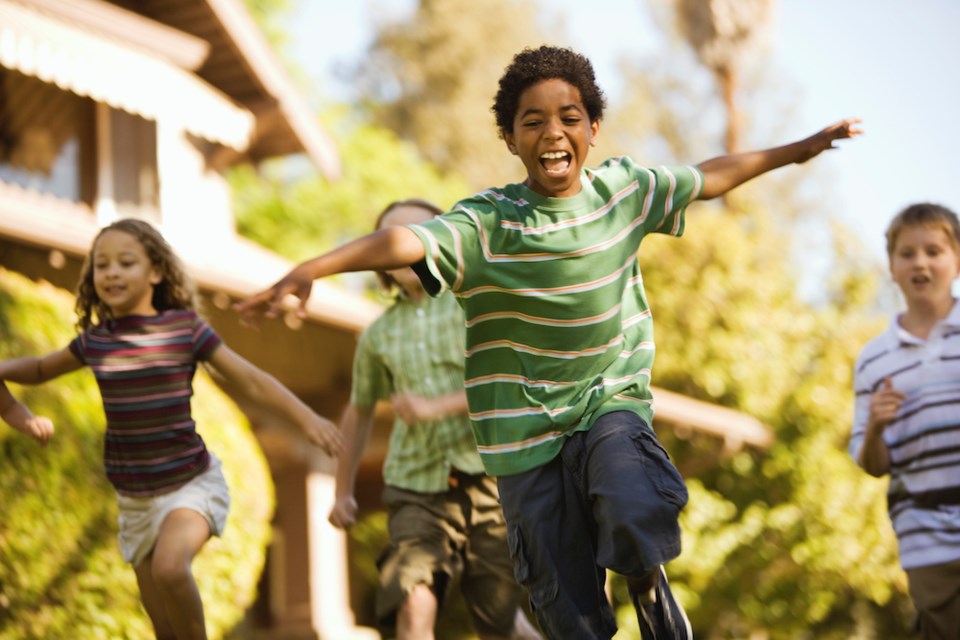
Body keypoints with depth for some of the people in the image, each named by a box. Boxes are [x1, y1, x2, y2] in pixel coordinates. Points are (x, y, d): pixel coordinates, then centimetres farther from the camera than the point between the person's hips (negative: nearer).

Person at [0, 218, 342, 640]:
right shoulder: (94, 340, 1)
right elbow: (41, 369, 18)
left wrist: (307, 419, -20)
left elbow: (251, 381, -8)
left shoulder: (184, 328, -10)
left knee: (169, 566, -32)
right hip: (134, 498, 4)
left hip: (192, 483, -4)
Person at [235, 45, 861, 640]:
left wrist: (800, 149, 26)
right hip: (527, 433, -1)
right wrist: (310, 268, -48)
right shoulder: (486, 223, -15)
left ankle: (650, 583, 5)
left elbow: (709, 177, 15)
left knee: (635, 519, -28)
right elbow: (403, 241, -31)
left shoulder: (625, 189, -1)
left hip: (613, 400, 2)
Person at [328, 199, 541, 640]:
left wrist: (435, 407, -21)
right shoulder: (379, 334, 10)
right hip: (417, 490, 2)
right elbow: (360, 411, 24)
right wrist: (343, 491, 27)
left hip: (487, 478, -2)